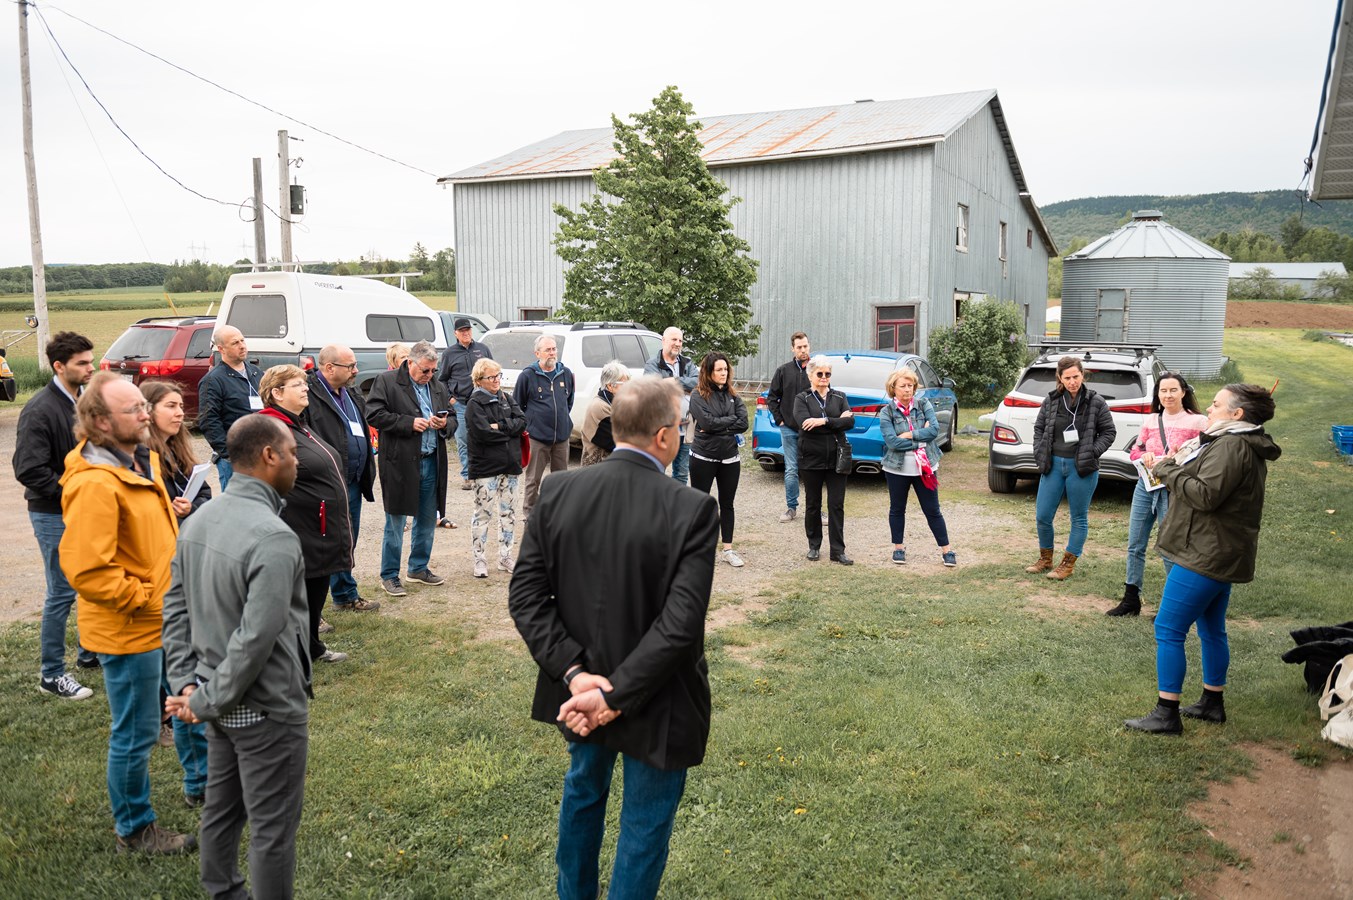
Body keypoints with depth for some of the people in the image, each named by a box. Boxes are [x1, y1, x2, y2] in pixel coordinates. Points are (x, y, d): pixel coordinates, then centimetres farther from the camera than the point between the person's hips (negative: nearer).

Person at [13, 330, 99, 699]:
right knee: (62, 593, 0)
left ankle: (89, 651, 33)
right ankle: (51, 674, 13)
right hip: (55, 516, -7)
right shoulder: (40, 411, -17)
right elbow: (29, 471, -21)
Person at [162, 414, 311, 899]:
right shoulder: (274, 537, -26)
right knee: (272, 827, 7)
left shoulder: (198, 521, 1)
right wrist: (207, 701, -14)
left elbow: (175, 607, 6)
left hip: (223, 703, 9)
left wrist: (187, 684, 4)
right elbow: (256, 640, -27)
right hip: (266, 708, -8)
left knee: (221, 808, 23)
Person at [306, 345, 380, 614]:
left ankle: (346, 596, 34)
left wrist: (367, 473, 19)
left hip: (353, 482, 9)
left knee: (347, 542, 20)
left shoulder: (352, 395, 15)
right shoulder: (310, 395, -15)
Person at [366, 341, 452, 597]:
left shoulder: (438, 387, 14)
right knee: (395, 523, 2)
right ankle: (389, 576, 13)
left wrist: (444, 423, -3)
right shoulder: (386, 381, -5)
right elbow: (374, 415, -13)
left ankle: (419, 568, 30)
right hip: (400, 463, -6)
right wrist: (409, 423, -17)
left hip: (432, 462, 6)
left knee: (427, 520, 14)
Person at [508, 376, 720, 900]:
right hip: (655, 699, -5)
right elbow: (680, 626, -26)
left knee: (583, 792, 30)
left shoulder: (558, 491, -10)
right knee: (646, 821, 17)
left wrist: (575, 673, -11)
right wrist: (616, 697, -20)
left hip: (581, 686, 5)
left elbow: (526, 595, -10)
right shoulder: (692, 510, -23)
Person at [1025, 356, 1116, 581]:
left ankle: (1068, 564, 18)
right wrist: (1040, 454, 2)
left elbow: (1109, 432, 2)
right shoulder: (1051, 400, 1)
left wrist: (1092, 453, -10)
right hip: (1053, 465, 3)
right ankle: (1045, 559, 25)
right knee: (1042, 516, 6)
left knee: (1079, 518, 6)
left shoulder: (1096, 402, -5)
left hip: (1082, 468, -3)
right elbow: (1039, 428, 12)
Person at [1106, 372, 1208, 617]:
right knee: (1135, 546, 11)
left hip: (1174, 491, -5)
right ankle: (1131, 599, 23)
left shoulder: (1197, 422, -5)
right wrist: (1145, 456, -8)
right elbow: (1135, 451, 14)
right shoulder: (1150, 421, 10)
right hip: (1146, 486, 5)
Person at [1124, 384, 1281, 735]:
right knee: (1212, 630, 19)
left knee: (1168, 631, -7)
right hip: (1221, 555, 11)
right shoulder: (1246, 446, 16)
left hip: (1205, 557, -11)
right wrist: (1183, 464, 3)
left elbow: (1206, 495, -26)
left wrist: (1169, 469, -14)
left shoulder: (1231, 446, -19)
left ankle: (1166, 714, -3)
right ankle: (1212, 702, 31)